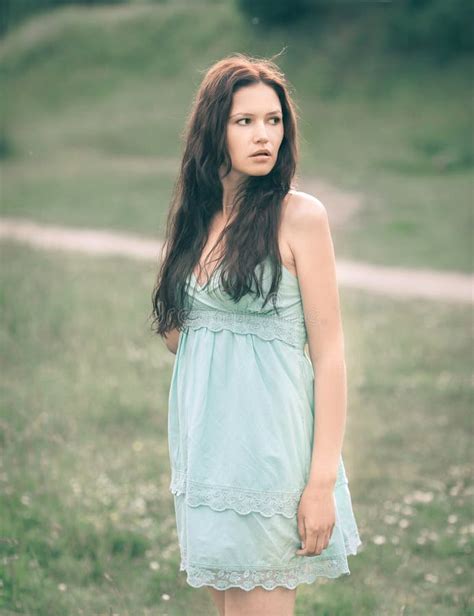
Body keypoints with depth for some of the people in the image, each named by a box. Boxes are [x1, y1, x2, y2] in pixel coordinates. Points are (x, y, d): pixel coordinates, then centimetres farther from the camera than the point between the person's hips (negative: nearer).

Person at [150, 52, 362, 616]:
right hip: (204, 441, 6)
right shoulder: (194, 217, 9)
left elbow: (328, 351, -10)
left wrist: (323, 480, -15)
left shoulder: (299, 215, -7)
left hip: (269, 439, -6)